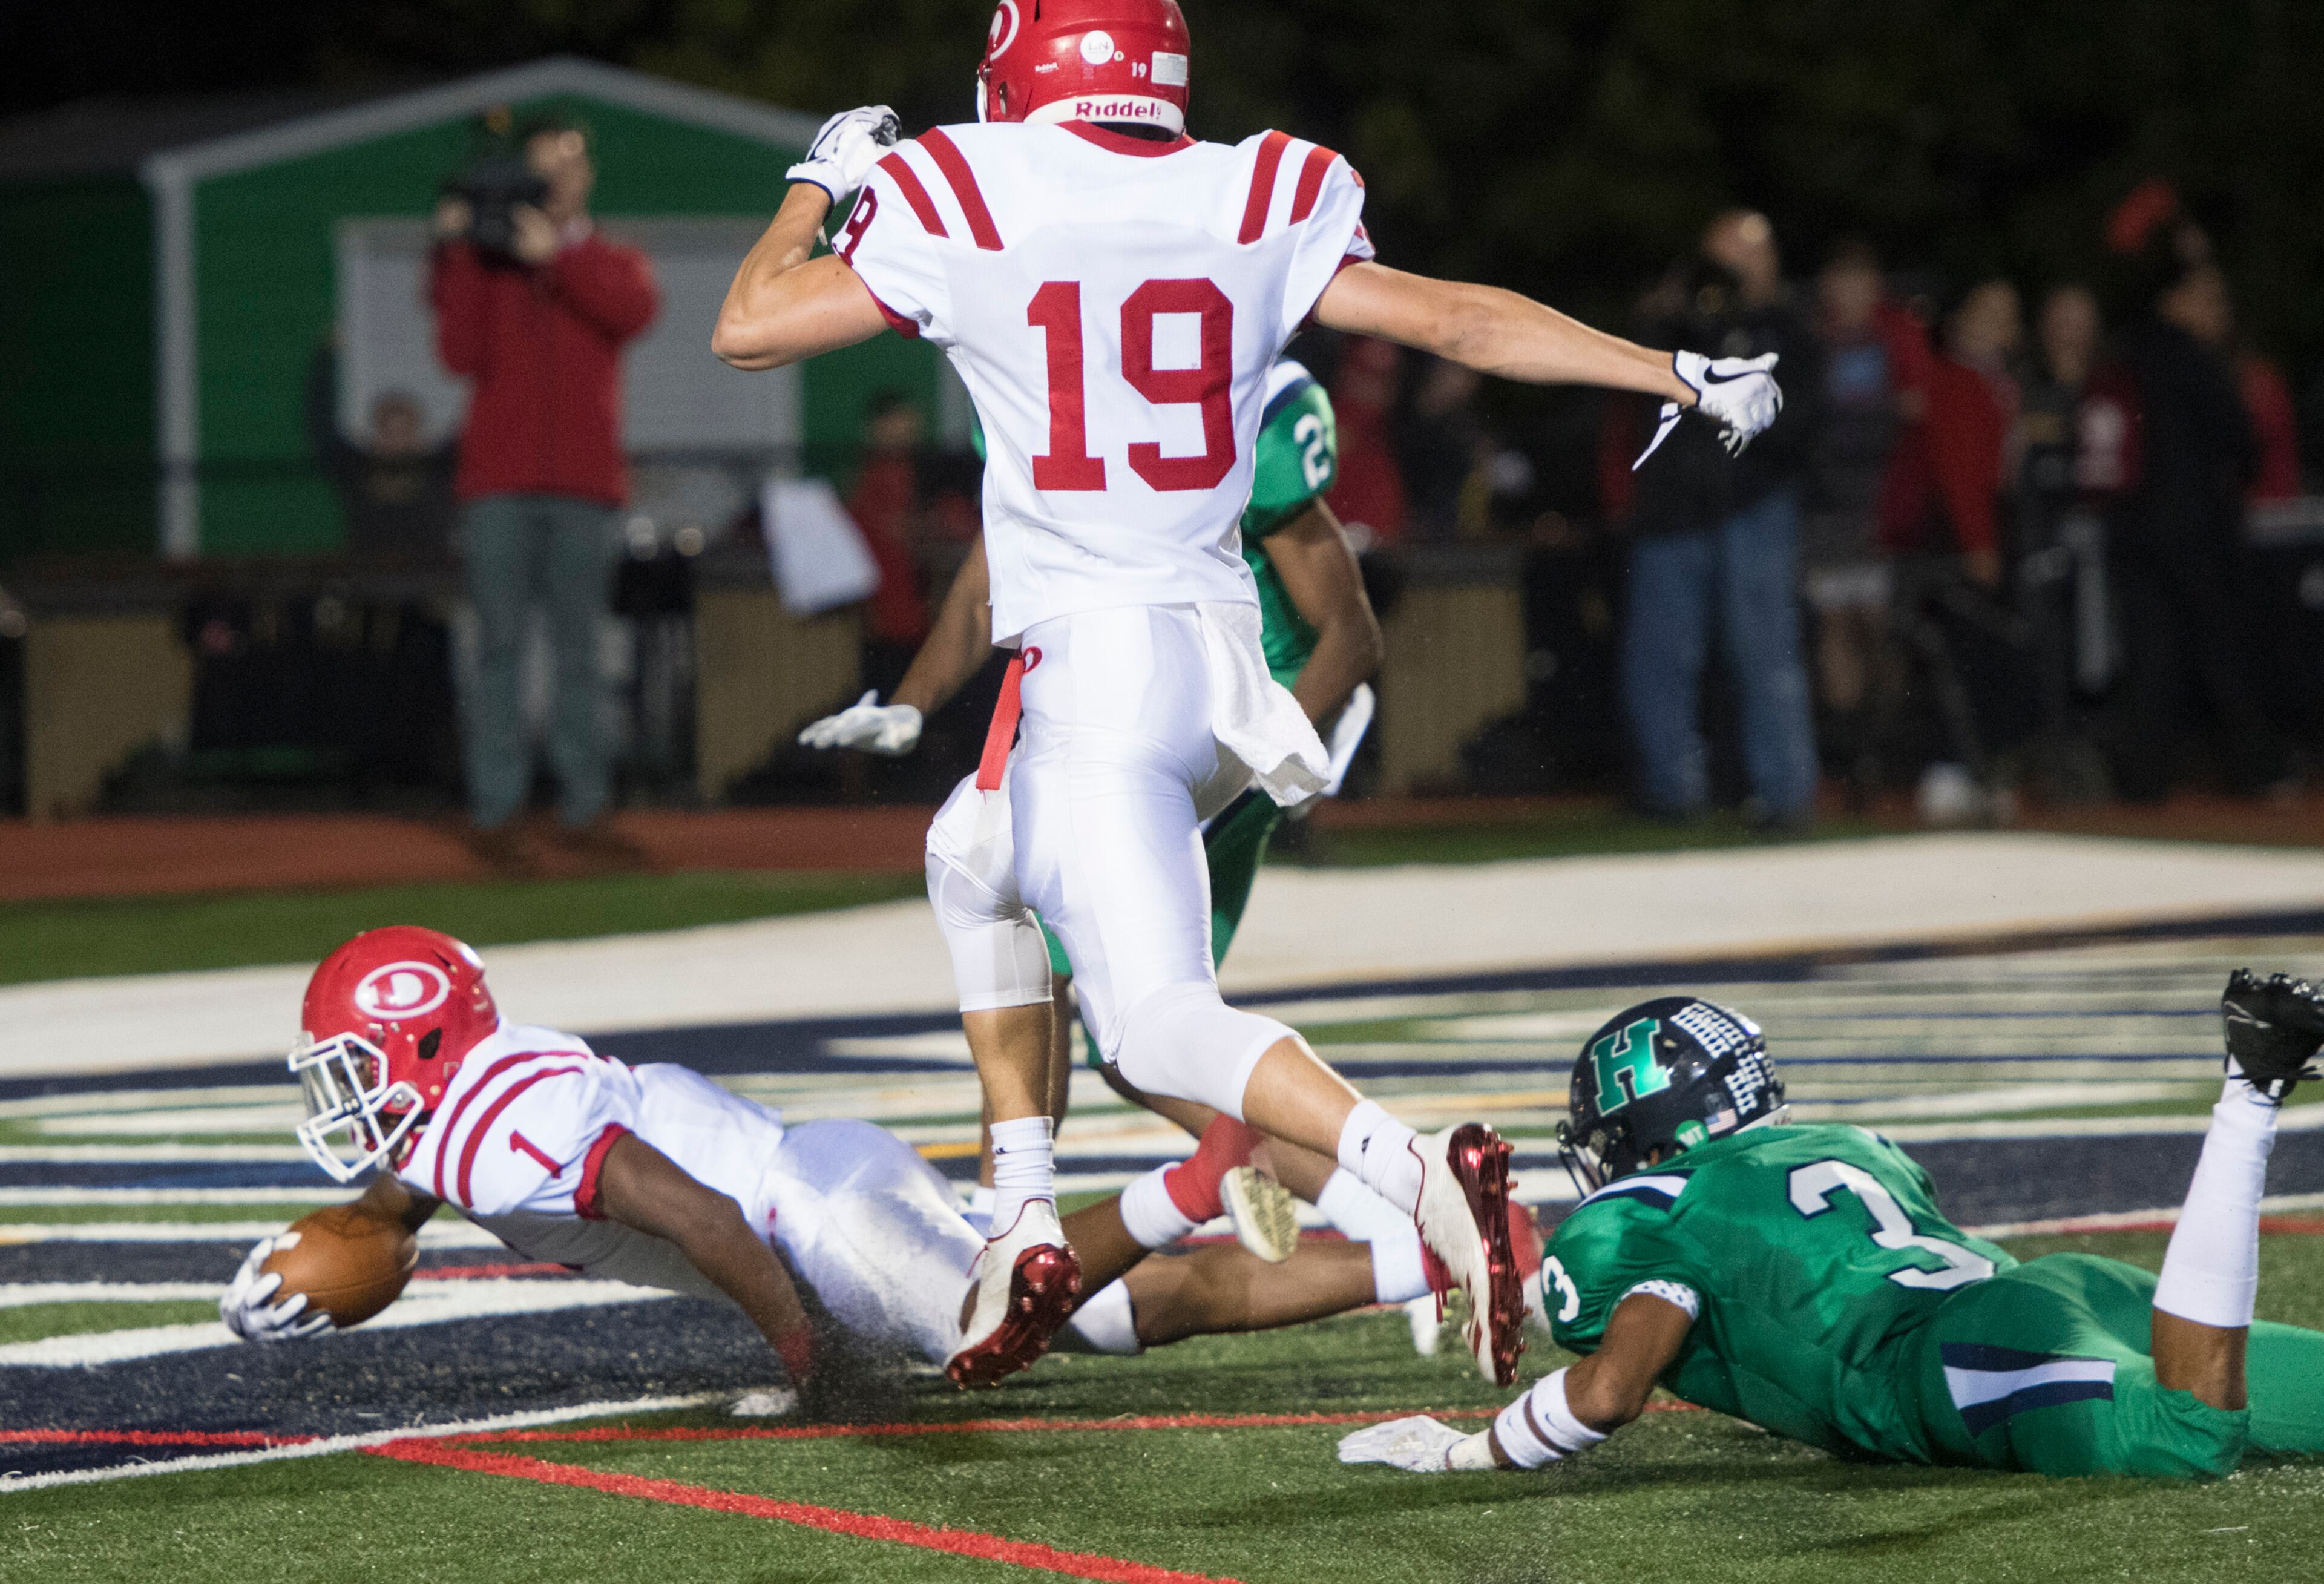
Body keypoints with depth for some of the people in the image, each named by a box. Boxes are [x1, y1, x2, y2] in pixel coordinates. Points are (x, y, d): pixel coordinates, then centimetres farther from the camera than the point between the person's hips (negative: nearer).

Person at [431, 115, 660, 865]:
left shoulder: (610, 263, 14)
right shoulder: (487, 262, 12)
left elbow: (634, 308, -10)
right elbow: (461, 353, -3)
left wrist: (558, 254, -18)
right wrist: (456, 257, -8)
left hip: (583, 485, 1)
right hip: (499, 485, -1)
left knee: (580, 649, 2)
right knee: (500, 647, -4)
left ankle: (583, 808, 4)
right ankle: (494, 810, -5)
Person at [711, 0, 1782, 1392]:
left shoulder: (964, 209, -4)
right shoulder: (1256, 205, 6)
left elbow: (749, 328, 4)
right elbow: (1456, 321, 8)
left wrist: (818, 185, 22)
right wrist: (1683, 377, 16)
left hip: (1092, 662, -6)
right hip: (1222, 650, 7)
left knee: (1163, 1019, -13)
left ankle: (1418, 1175, -35)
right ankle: (1027, 1226, 21)